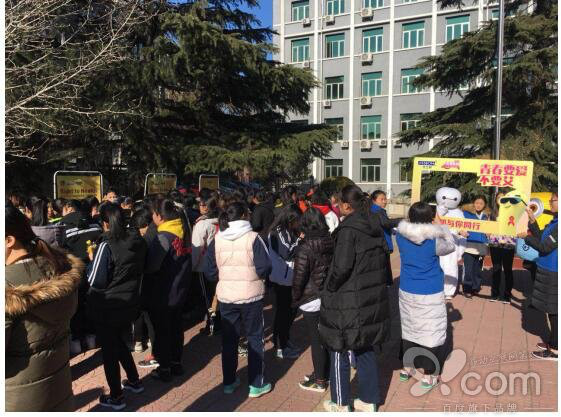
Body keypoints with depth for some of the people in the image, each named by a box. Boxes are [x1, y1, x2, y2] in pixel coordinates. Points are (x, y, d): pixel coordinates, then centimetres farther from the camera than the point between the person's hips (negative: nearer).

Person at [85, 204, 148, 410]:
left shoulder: (106, 245, -22)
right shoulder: (138, 241, -3)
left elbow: (95, 280, -17)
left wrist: (92, 260, -2)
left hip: (108, 307, -6)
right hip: (131, 303, 6)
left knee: (109, 349, 11)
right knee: (118, 341, 27)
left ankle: (116, 397, 24)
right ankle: (134, 381, 37)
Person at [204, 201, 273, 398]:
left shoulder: (217, 240, -3)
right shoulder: (253, 238, -14)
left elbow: (210, 271, 1)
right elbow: (264, 268, -15)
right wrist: (257, 276, 5)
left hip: (225, 296, 3)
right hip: (251, 295, -3)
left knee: (229, 339, 17)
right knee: (255, 338, 12)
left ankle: (229, 382, 29)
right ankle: (256, 384, 20)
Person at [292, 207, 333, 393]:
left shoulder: (305, 248, -19)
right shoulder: (332, 242, 0)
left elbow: (299, 278, -15)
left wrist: (295, 299, 0)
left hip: (312, 301, -6)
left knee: (316, 340, 5)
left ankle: (319, 381, 17)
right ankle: (324, 373, 33)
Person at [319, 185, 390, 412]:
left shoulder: (348, 229, -18)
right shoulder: (375, 226, 5)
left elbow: (342, 266, -23)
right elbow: (381, 259, 10)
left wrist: (329, 288, -9)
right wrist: (372, 283, 14)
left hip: (348, 302, -7)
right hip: (373, 299, 7)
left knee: (339, 352, 10)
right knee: (366, 350, 19)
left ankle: (341, 404, 24)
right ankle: (369, 400, 31)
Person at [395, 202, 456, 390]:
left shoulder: (401, 236, -8)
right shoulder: (433, 241, -19)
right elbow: (451, 246, 1)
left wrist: (436, 229, 12)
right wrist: (441, 227, 11)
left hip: (406, 292, 5)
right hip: (430, 295, -5)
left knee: (408, 330, 19)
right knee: (431, 332, 7)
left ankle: (406, 368, 32)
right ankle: (429, 376, 16)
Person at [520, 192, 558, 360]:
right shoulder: (555, 222, 8)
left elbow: (544, 247, -20)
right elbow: (541, 238, 11)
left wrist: (526, 237, -9)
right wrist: (532, 220, 4)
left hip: (553, 274, -9)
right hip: (549, 271, 9)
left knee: (553, 311, 0)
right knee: (552, 310, 18)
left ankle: (554, 350, 11)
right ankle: (553, 342, 32)